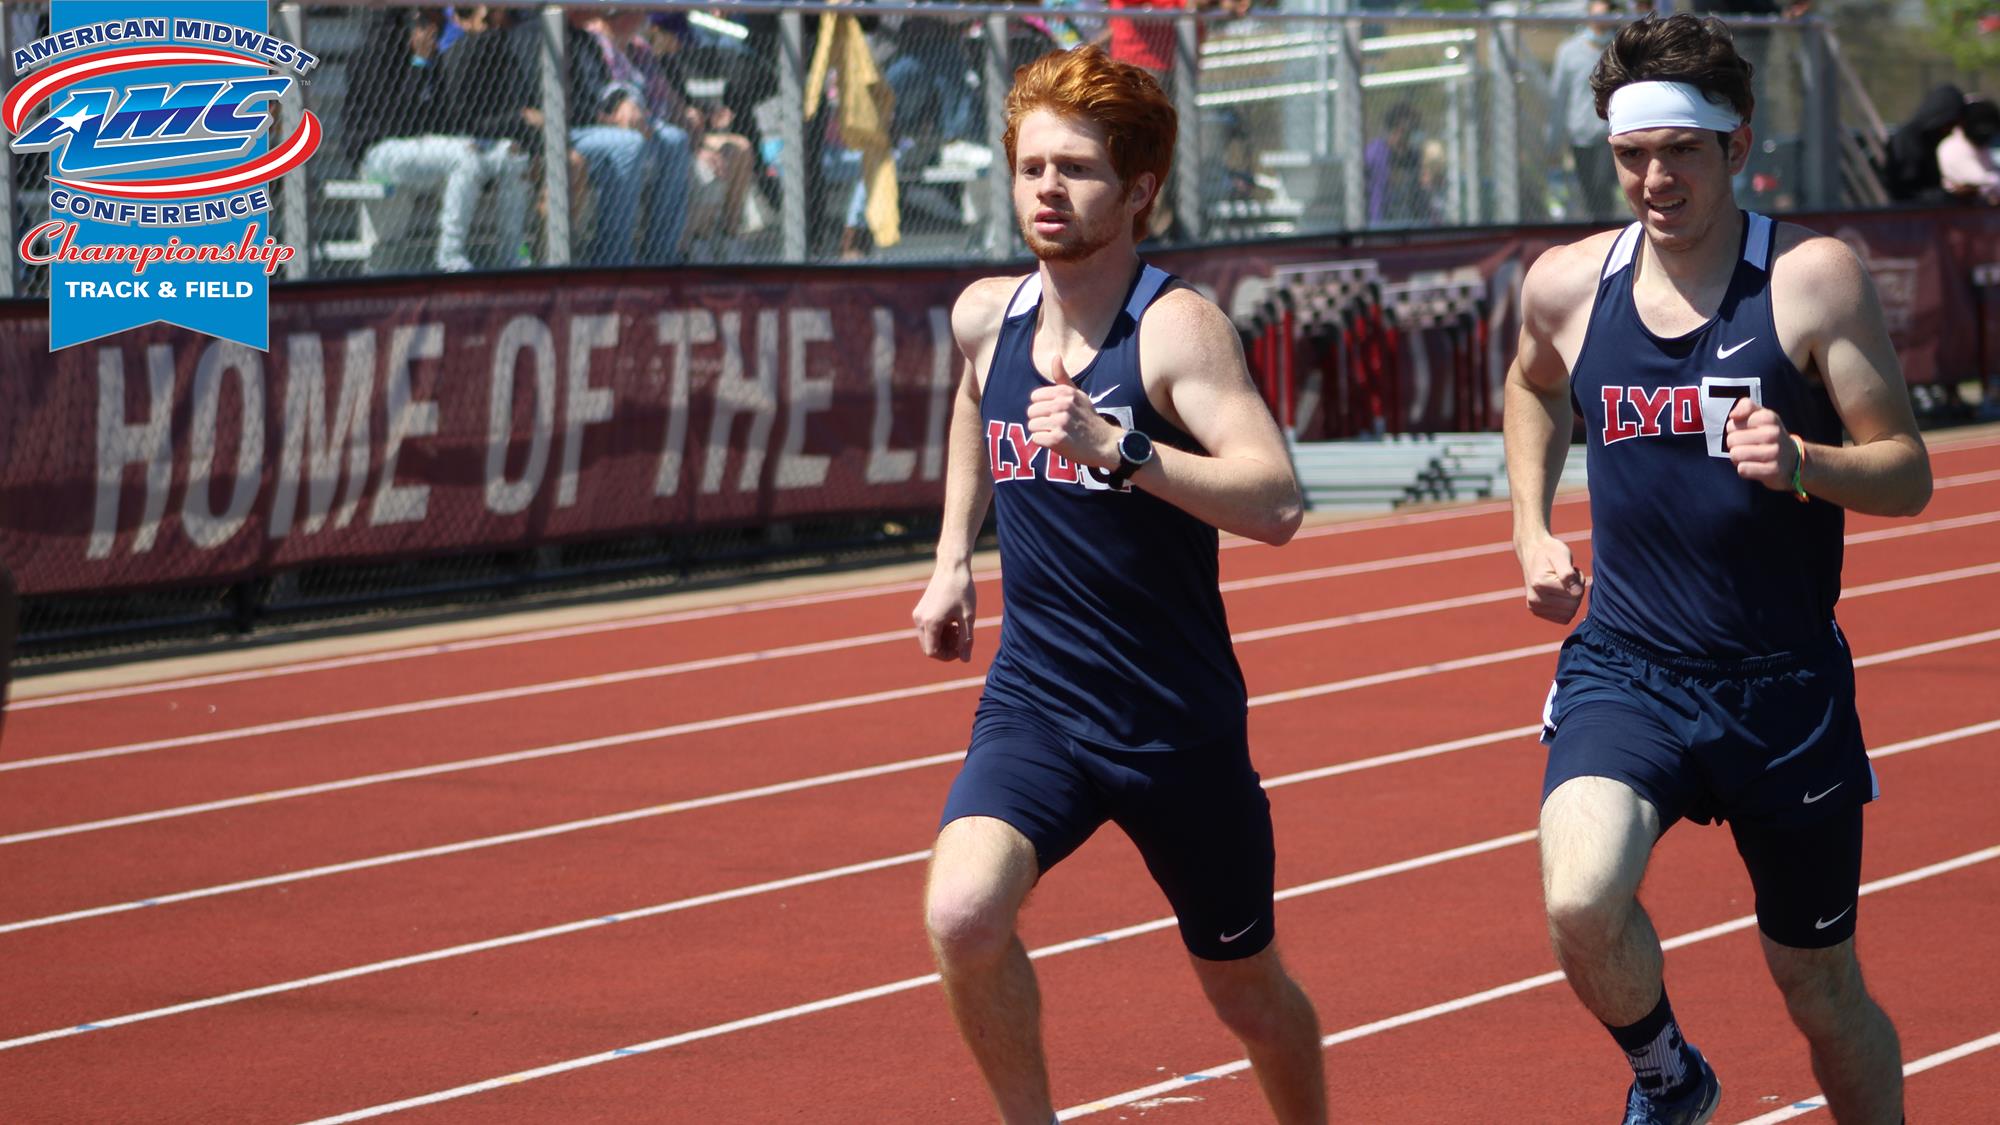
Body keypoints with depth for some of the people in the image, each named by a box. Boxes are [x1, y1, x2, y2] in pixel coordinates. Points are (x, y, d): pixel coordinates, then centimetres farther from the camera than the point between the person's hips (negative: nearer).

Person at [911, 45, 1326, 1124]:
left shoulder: (1176, 326, -15)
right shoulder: (985, 315, 2)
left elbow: (1277, 504, -28)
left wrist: (1118, 449, -37)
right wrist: (953, 557, 25)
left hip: (1182, 722, -3)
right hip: (1034, 701, 3)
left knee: (1248, 993, 14)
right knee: (962, 916, -26)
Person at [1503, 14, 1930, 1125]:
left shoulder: (1813, 276, -9)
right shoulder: (1566, 284, 1)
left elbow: (1908, 475, -9)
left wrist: (1803, 462, -28)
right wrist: (1532, 529, 14)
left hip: (1786, 687, -1)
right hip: (1624, 669, 1)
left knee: (1822, 991, 10)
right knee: (1582, 906, -26)